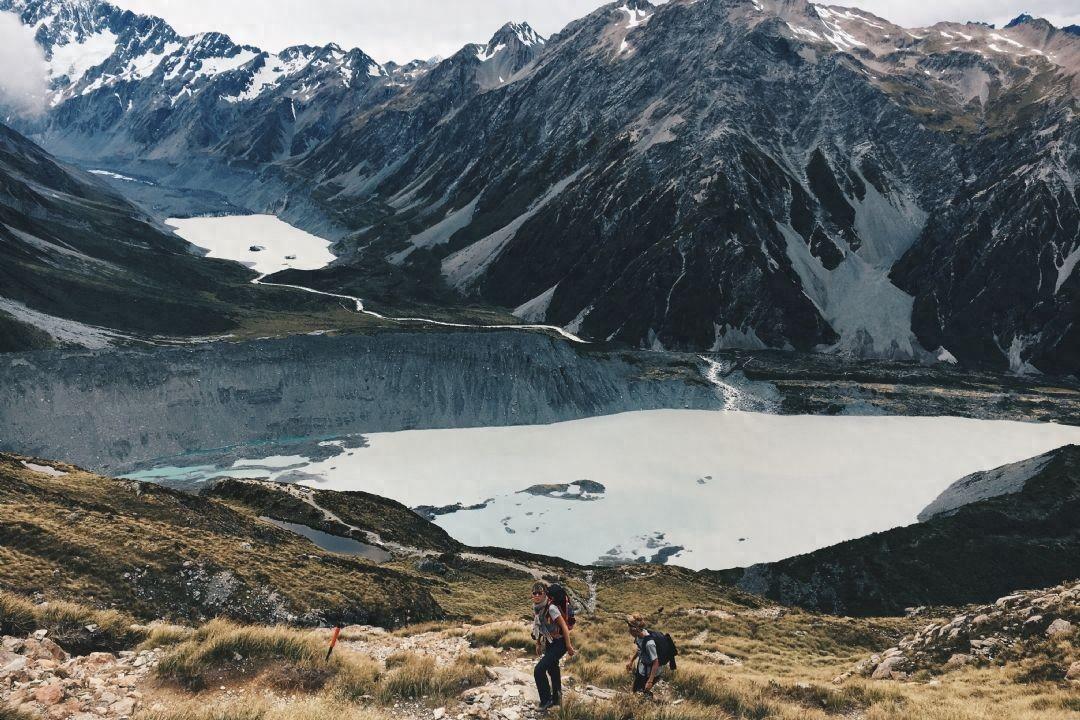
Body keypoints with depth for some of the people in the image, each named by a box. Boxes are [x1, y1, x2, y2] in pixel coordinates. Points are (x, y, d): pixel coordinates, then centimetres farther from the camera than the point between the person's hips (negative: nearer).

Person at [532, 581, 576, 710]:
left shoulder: (551, 608, -25)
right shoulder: (536, 608, -1)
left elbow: (564, 626, -22)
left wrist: (569, 646, -19)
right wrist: (538, 644, 17)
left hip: (559, 643, -8)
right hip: (549, 643, 8)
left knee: (539, 670, -14)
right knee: (553, 670, 21)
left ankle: (546, 701, 0)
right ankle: (556, 698, 39)